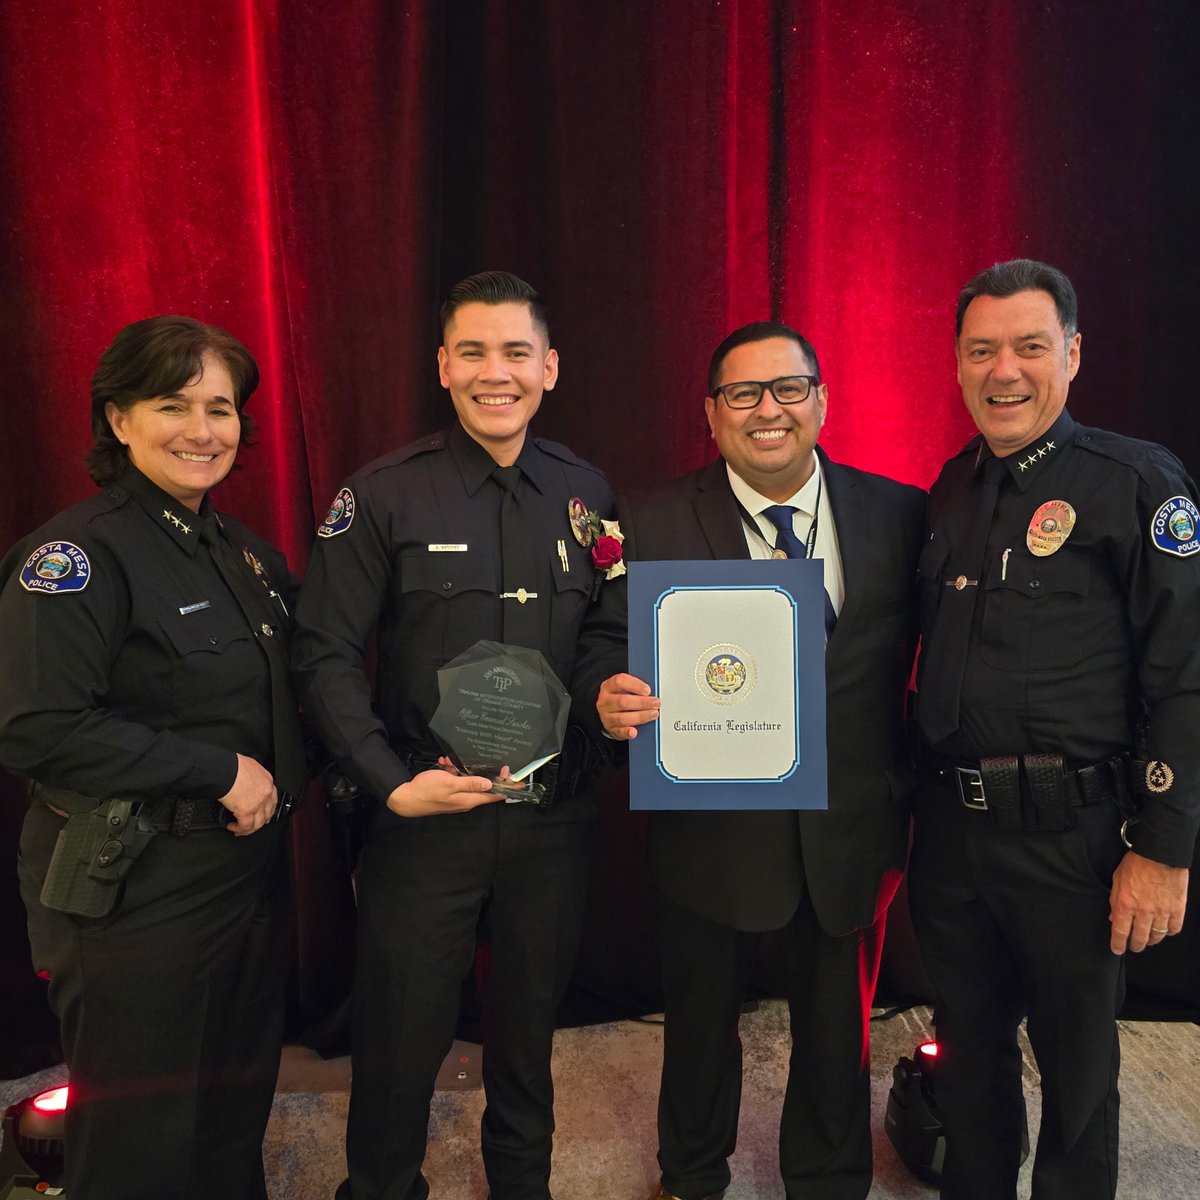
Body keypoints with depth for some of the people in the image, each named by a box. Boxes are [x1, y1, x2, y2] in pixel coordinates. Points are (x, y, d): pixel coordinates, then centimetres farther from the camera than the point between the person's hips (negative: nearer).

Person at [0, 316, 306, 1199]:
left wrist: (278, 779, 5)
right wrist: (219, 772, -20)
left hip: (250, 865, 7)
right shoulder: (79, 555, -14)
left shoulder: (245, 553, 9)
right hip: (139, 892, -7)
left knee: (239, 1112, 20)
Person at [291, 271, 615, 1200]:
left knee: (529, 1029, 21)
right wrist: (392, 783, -16)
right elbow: (328, 655, -9)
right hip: (423, 814, -2)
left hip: (553, 814, 3)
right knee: (400, 1041, 13)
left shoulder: (586, 491, 2)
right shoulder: (384, 494, -8)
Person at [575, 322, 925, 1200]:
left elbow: (921, 655, -1)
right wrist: (611, 698, -29)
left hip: (852, 831, 1)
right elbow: (608, 645, -7)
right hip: (713, 827, -1)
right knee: (702, 1021, 21)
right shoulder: (651, 523, -7)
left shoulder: (900, 513, -3)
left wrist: (911, 790, -7)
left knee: (837, 1030, 21)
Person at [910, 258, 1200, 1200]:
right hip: (949, 827, 5)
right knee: (971, 1050, 21)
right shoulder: (952, 489, 8)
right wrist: (922, 794, 9)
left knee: (1077, 1069, 14)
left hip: (1069, 834, -5)